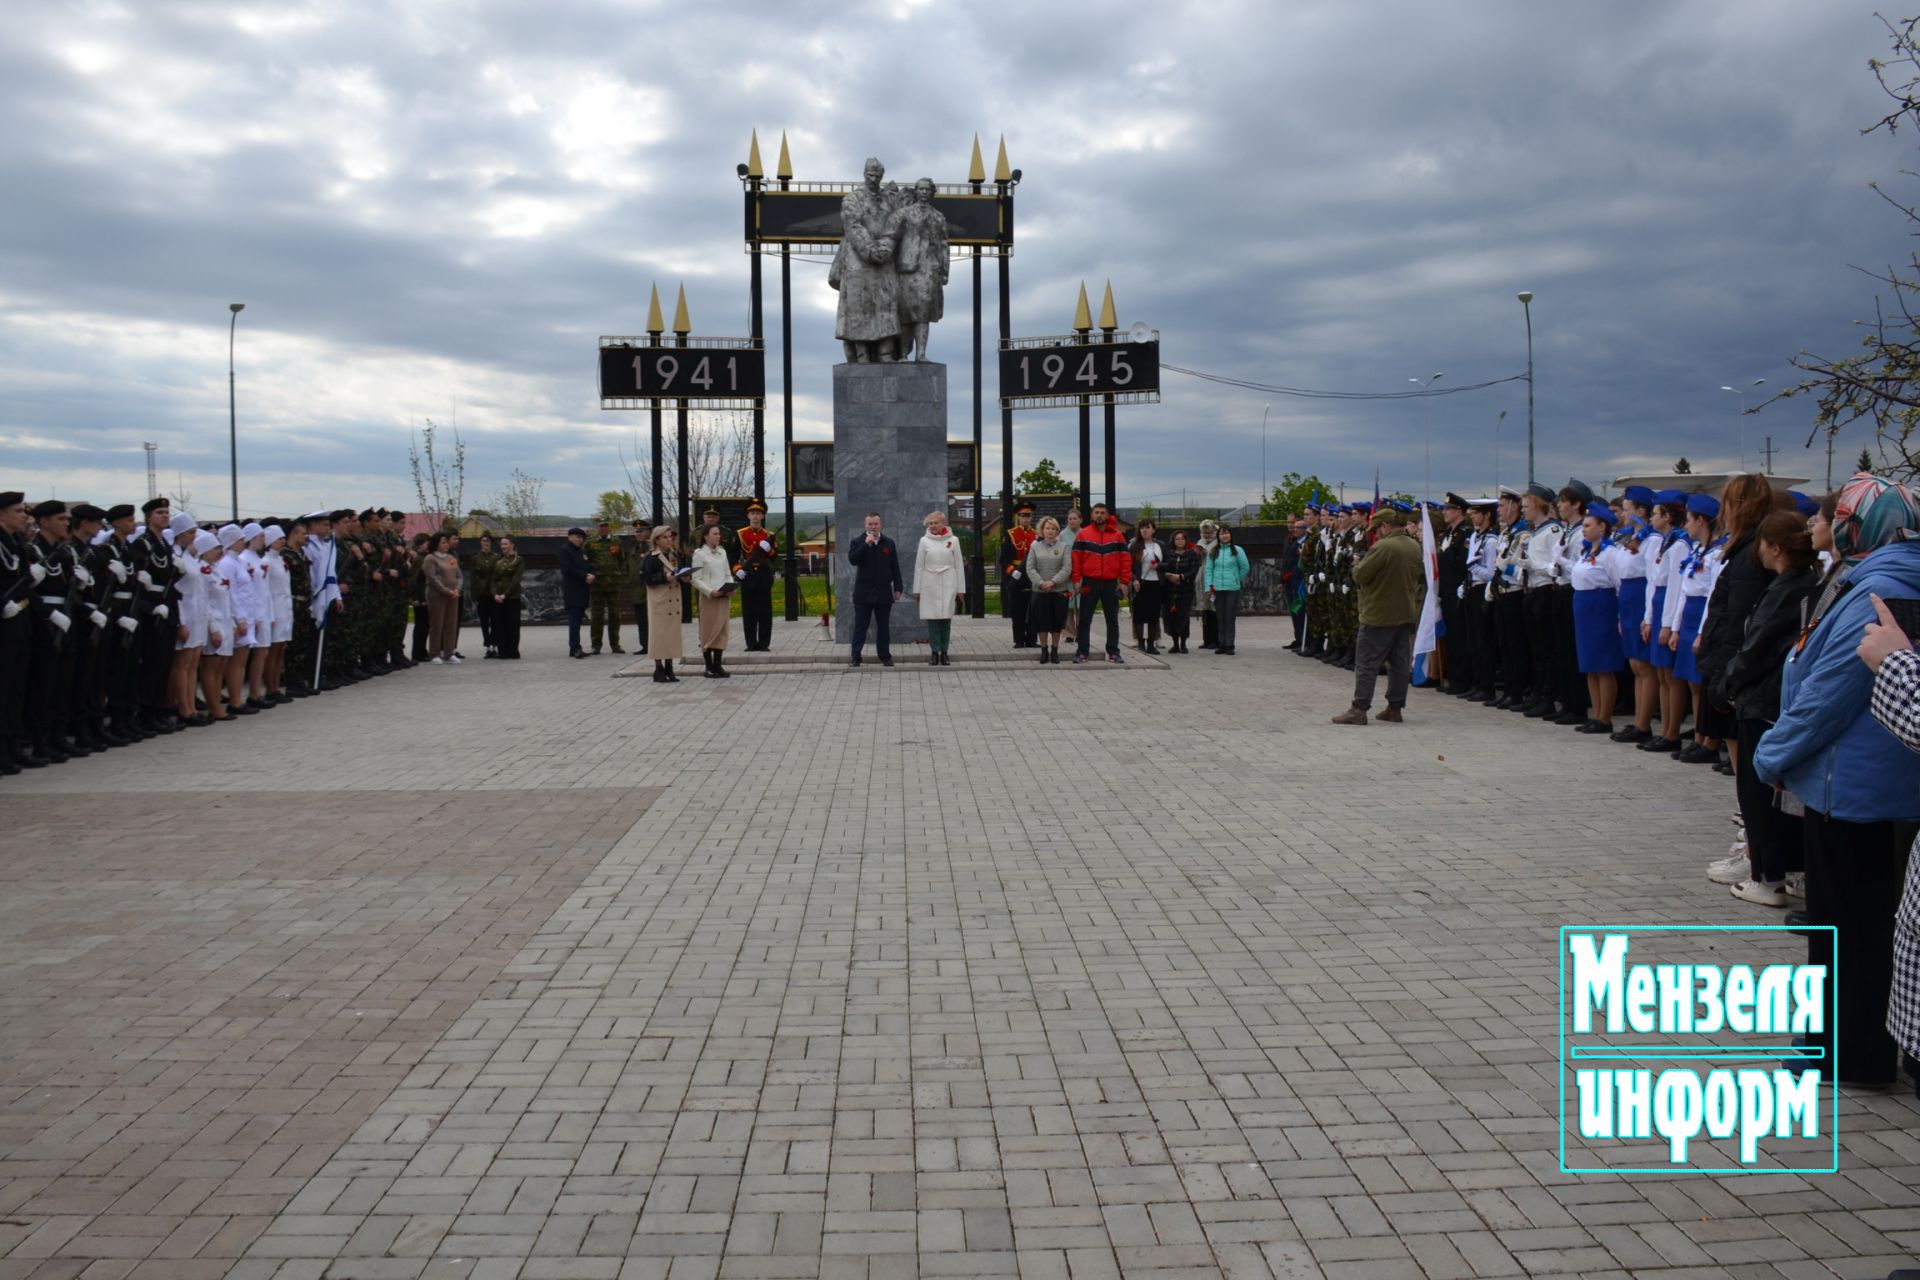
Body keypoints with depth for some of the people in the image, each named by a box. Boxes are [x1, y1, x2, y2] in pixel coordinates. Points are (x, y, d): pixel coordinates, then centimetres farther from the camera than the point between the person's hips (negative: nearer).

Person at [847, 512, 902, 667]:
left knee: (883, 626, 9)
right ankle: (855, 657, 2)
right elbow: (852, 559, -16)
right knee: (860, 626, 0)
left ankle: (885, 656, 16)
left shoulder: (889, 543, 7)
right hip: (863, 592, -2)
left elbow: (895, 567, 9)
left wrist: (897, 588, 4)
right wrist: (866, 544, -22)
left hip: (884, 592, 2)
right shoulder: (858, 542, 1)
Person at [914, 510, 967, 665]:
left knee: (946, 619, 0)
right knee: (932, 619, -2)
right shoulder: (924, 541, 4)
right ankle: (934, 652, 3)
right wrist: (917, 589, 2)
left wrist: (961, 589, 2)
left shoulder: (953, 540, 3)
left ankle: (945, 652, 6)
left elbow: (959, 566, 5)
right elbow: (919, 566, 5)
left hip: (948, 585, 0)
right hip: (929, 585, 0)